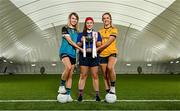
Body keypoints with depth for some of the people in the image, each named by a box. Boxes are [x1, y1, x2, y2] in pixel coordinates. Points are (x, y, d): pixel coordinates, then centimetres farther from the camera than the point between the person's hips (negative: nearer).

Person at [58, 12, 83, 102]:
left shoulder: (76, 32, 18)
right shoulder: (65, 28, 0)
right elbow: (70, 41, -9)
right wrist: (80, 48, -9)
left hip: (73, 53, 6)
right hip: (65, 52, -5)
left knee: (70, 75, 3)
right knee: (68, 67, -33)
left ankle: (68, 94, 11)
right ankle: (61, 85, -10)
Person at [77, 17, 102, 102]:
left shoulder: (97, 33, 13)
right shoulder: (81, 34, 13)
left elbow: (99, 44, 6)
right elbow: (78, 45, 9)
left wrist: (95, 41, -13)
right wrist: (82, 42, -10)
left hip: (93, 56, 0)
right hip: (84, 56, 0)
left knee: (95, 75, 2)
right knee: (83, 75, 1)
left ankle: (97, 94, 11)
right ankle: (80, 94, 9)